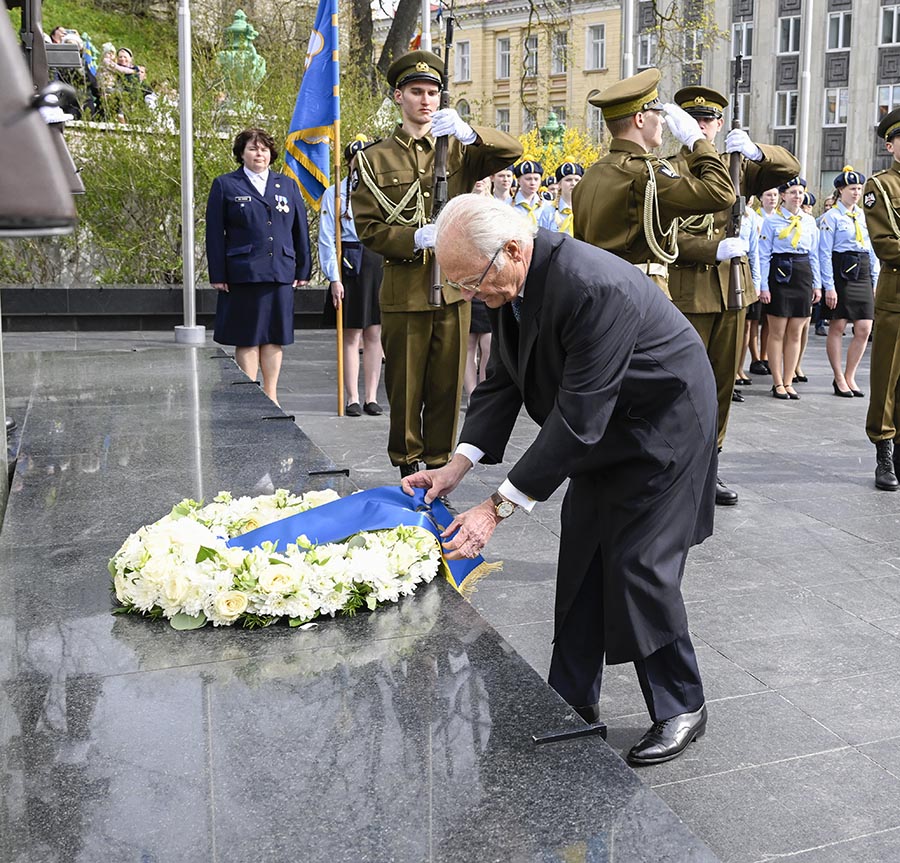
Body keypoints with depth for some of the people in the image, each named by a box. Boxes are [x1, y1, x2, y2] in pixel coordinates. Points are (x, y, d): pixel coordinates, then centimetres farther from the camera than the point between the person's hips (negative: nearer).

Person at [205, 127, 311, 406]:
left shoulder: (287, 186, 14)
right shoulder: (225, 185, 5)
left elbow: (300, 229, 14)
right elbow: (215, 233, 1)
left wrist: (303, 269, 8)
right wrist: (218, 274, -6)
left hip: (281, 273, 3)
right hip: (243, 275, -3)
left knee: (274, 337, 8)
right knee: (247, 339, 1)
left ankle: (270, 395, 18)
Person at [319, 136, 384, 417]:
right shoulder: (334, 194, 1)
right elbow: (326, 239, -2)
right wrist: (334, 278, -10)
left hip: (380, 264, 3)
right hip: (350, 266, -3)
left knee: (375, 333, 5)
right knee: (351, 335, 0)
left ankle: (371, 397, 13)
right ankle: (352, 399, 8)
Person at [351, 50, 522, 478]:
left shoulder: (458, 149, 10)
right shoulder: (375, 160, 5)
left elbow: (512, 152, -6)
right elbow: (368, 229, -1)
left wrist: (468, 132, -24)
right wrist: (415, 239, -19)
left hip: (454, 285, 2)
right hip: (404, 290, -2)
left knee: (448, 383, 7)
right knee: (405, 386, 5)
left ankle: (439, 465, 20)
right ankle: (407, 465, 20)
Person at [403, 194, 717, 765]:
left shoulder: (595, 289, -36)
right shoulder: (515, 283, -9)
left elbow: (577, 417, -35)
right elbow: (503, 380, -2)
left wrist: (498, 508, -33)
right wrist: (458, 466, -15)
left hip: (665, 426, -8)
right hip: (607, 429, 8)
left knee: (639, 567, -7)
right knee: (582, 562, 10)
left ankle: (682, 708, 14)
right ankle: (574, 701, 23)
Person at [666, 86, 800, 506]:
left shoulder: (736, 165, 14)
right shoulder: (669, 170, -1)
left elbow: (790, 170, 6)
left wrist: (755, 151, -13)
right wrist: (716, 249, -22)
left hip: (734, 290, 5)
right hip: (688, 293, -5)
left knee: (723, 383, 10)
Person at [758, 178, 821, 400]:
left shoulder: (809, 221, 11)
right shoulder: (771, 220, -3)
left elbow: (814, 255, 14)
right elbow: (763, 256, -5)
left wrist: (817, 284, 9)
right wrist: (764, 286, -11)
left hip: (803, 276, 4)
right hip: (779, 275, -4)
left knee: (795, 333, 6)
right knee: (777, 333, 0)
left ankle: (788, 382, 14)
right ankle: (778, 383, 7)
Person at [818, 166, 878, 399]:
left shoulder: (864, 216, 13)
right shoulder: (831, 217, -4)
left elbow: (872, 251, 17)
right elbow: (824, 254, -9)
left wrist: (874, 281, 13)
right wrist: (829, 286, -13)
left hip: (862, 275, 6)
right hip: (840, 274, -6)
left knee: (864, 329, 1)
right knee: (837, 327, 2)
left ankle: (849, 377, 14)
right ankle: (839, 379, 13)